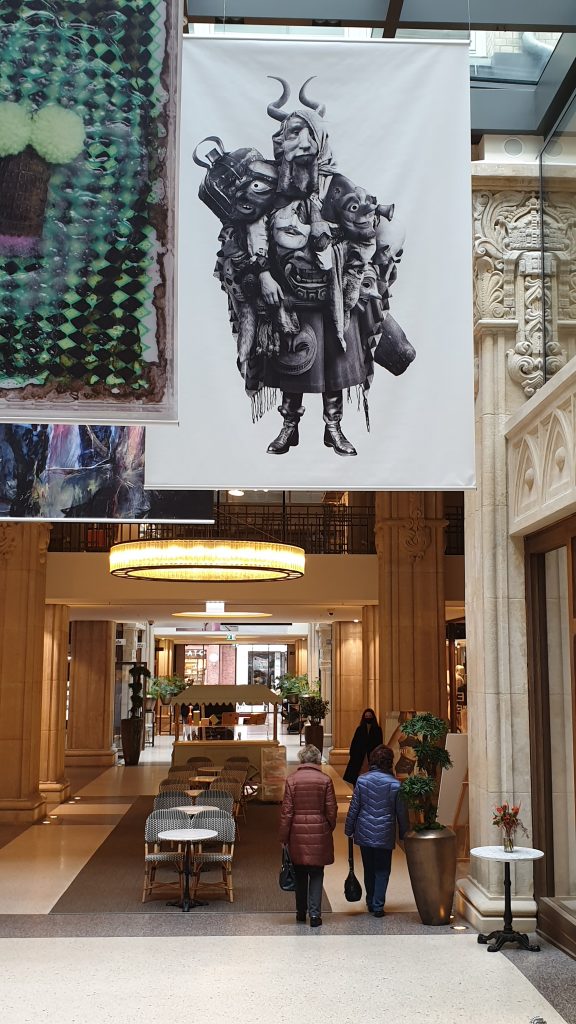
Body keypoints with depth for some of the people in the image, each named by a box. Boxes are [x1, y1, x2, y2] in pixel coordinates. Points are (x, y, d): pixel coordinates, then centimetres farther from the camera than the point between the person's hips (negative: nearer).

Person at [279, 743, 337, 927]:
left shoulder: (292, 780, -6)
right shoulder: (325, 780, -5)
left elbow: (286, 811, -4)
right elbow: (331, 810, -1)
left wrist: (284, 836, 3)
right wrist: (329, 829, 16)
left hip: (297, 832, 1)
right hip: (319, 832, -1)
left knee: (300, 874, 13)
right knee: (316, 874, 6)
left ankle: (301, 912, 22)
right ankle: (314, 914, 0)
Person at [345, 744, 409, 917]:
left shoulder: (362, 780, -6)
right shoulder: (395, 784, -8)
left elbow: (353, 808, -2)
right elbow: (402, 812, -1)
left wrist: (349, 829, 8)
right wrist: (404, 834, 11)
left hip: (364, 833, 2)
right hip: (385, 834, -2)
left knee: (369, 870, 16)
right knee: (382, 871, 8)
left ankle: (371, 903, 27)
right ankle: (378, 906, 5)